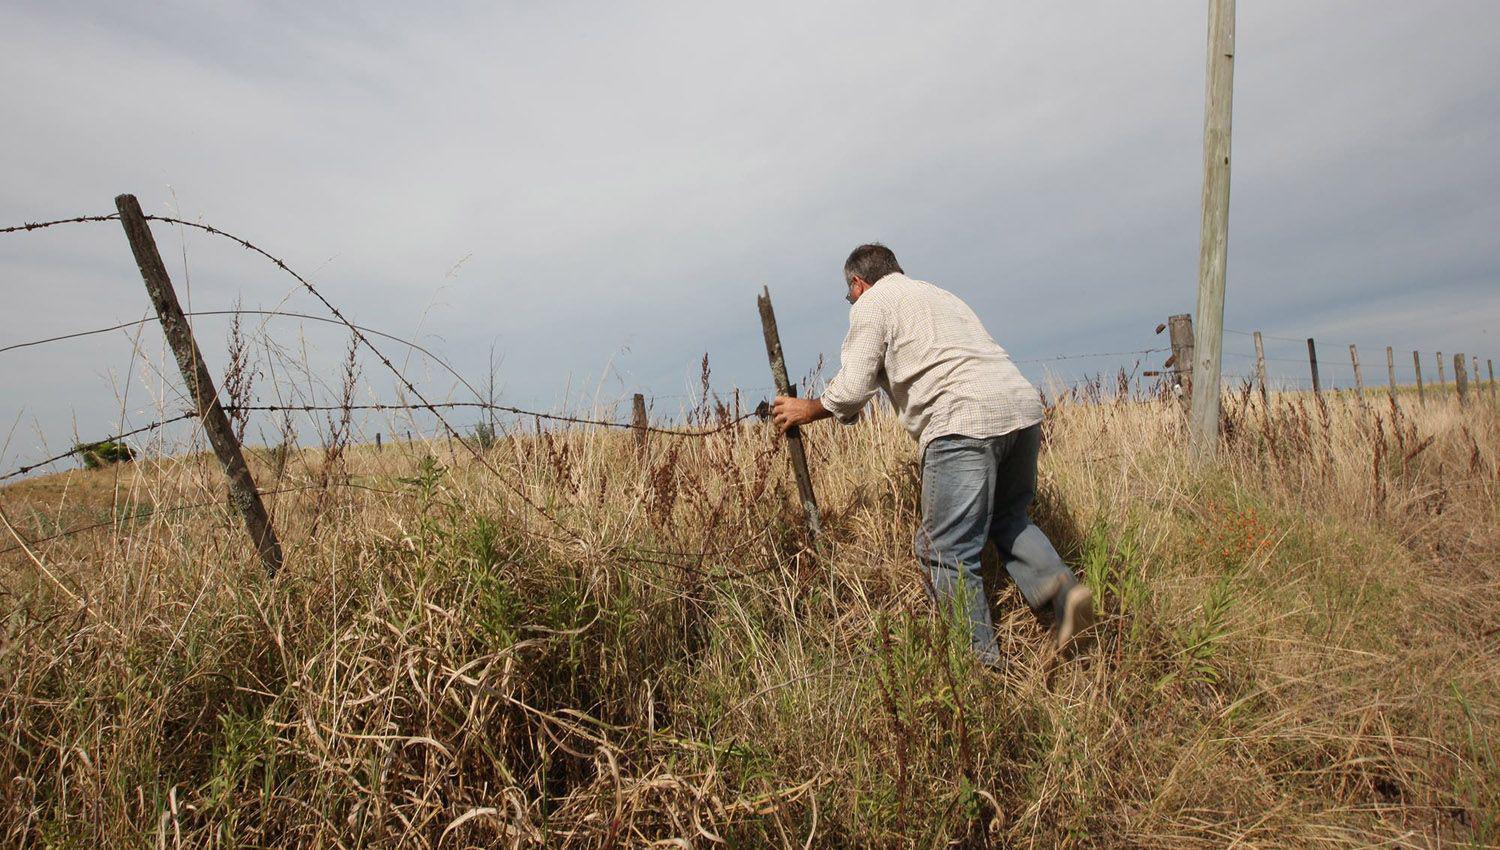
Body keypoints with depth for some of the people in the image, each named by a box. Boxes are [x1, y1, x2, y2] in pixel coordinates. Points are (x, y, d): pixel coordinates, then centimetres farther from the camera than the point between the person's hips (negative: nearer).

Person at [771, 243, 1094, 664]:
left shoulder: (871, 304, 8)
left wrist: (807, 410, 16)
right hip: (1022, 406, 9)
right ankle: (1060, 587, 4)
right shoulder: (939, 294, 32)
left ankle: (979, 659, 5)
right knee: (1007, 518, 25)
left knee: (945, 551, 0)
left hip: (965, 422, -9)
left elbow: (852, 390, 0)